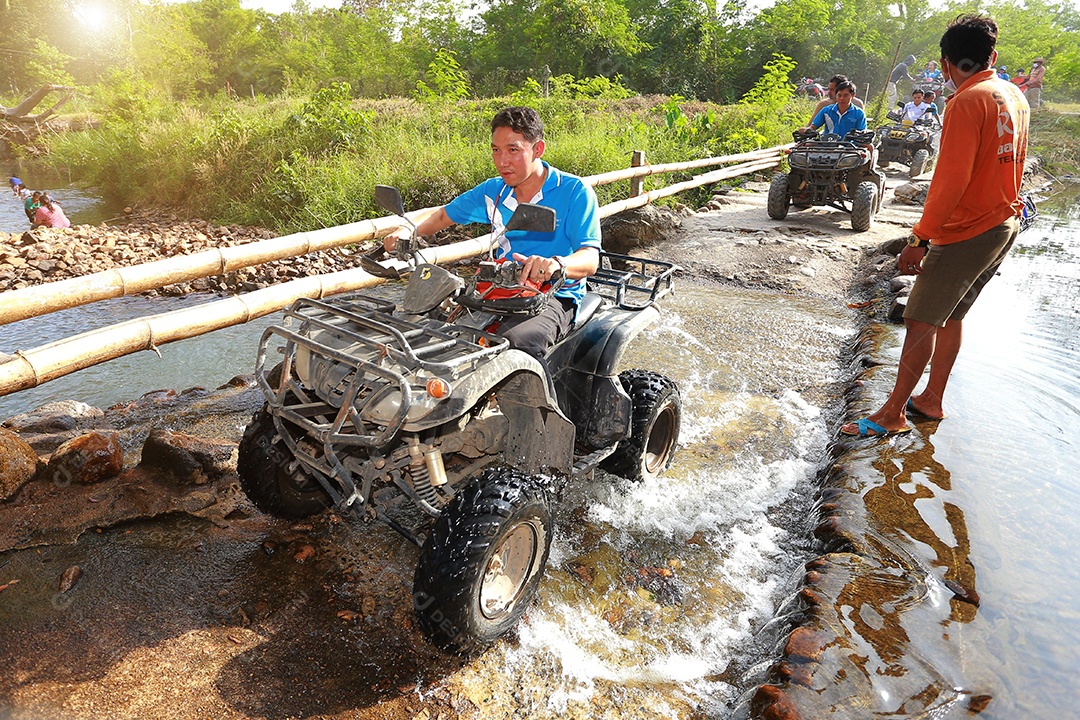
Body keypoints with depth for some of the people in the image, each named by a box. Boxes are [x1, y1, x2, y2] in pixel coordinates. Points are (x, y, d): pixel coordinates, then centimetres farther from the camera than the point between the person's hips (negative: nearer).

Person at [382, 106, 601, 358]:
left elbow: (590, 260, -17)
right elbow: (442, 215, 20)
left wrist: (556, 264, -41)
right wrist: (406, 230, -3)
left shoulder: (574, 191, -7)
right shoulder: (493, 191, 9)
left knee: (516, 340, -37)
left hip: (555, 295, -5)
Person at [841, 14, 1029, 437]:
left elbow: (951, 180, -23)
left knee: (921, 322, -4)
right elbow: (1011, 166, 19)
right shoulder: (1015, 97, 10)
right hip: (1005, 225, 9)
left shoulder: (968, 102, -17)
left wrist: (920, 238, -21)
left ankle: (893, 414, 2)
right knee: (950, 316, 17)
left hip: (968, 233, -9)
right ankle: (930, 400, 27)